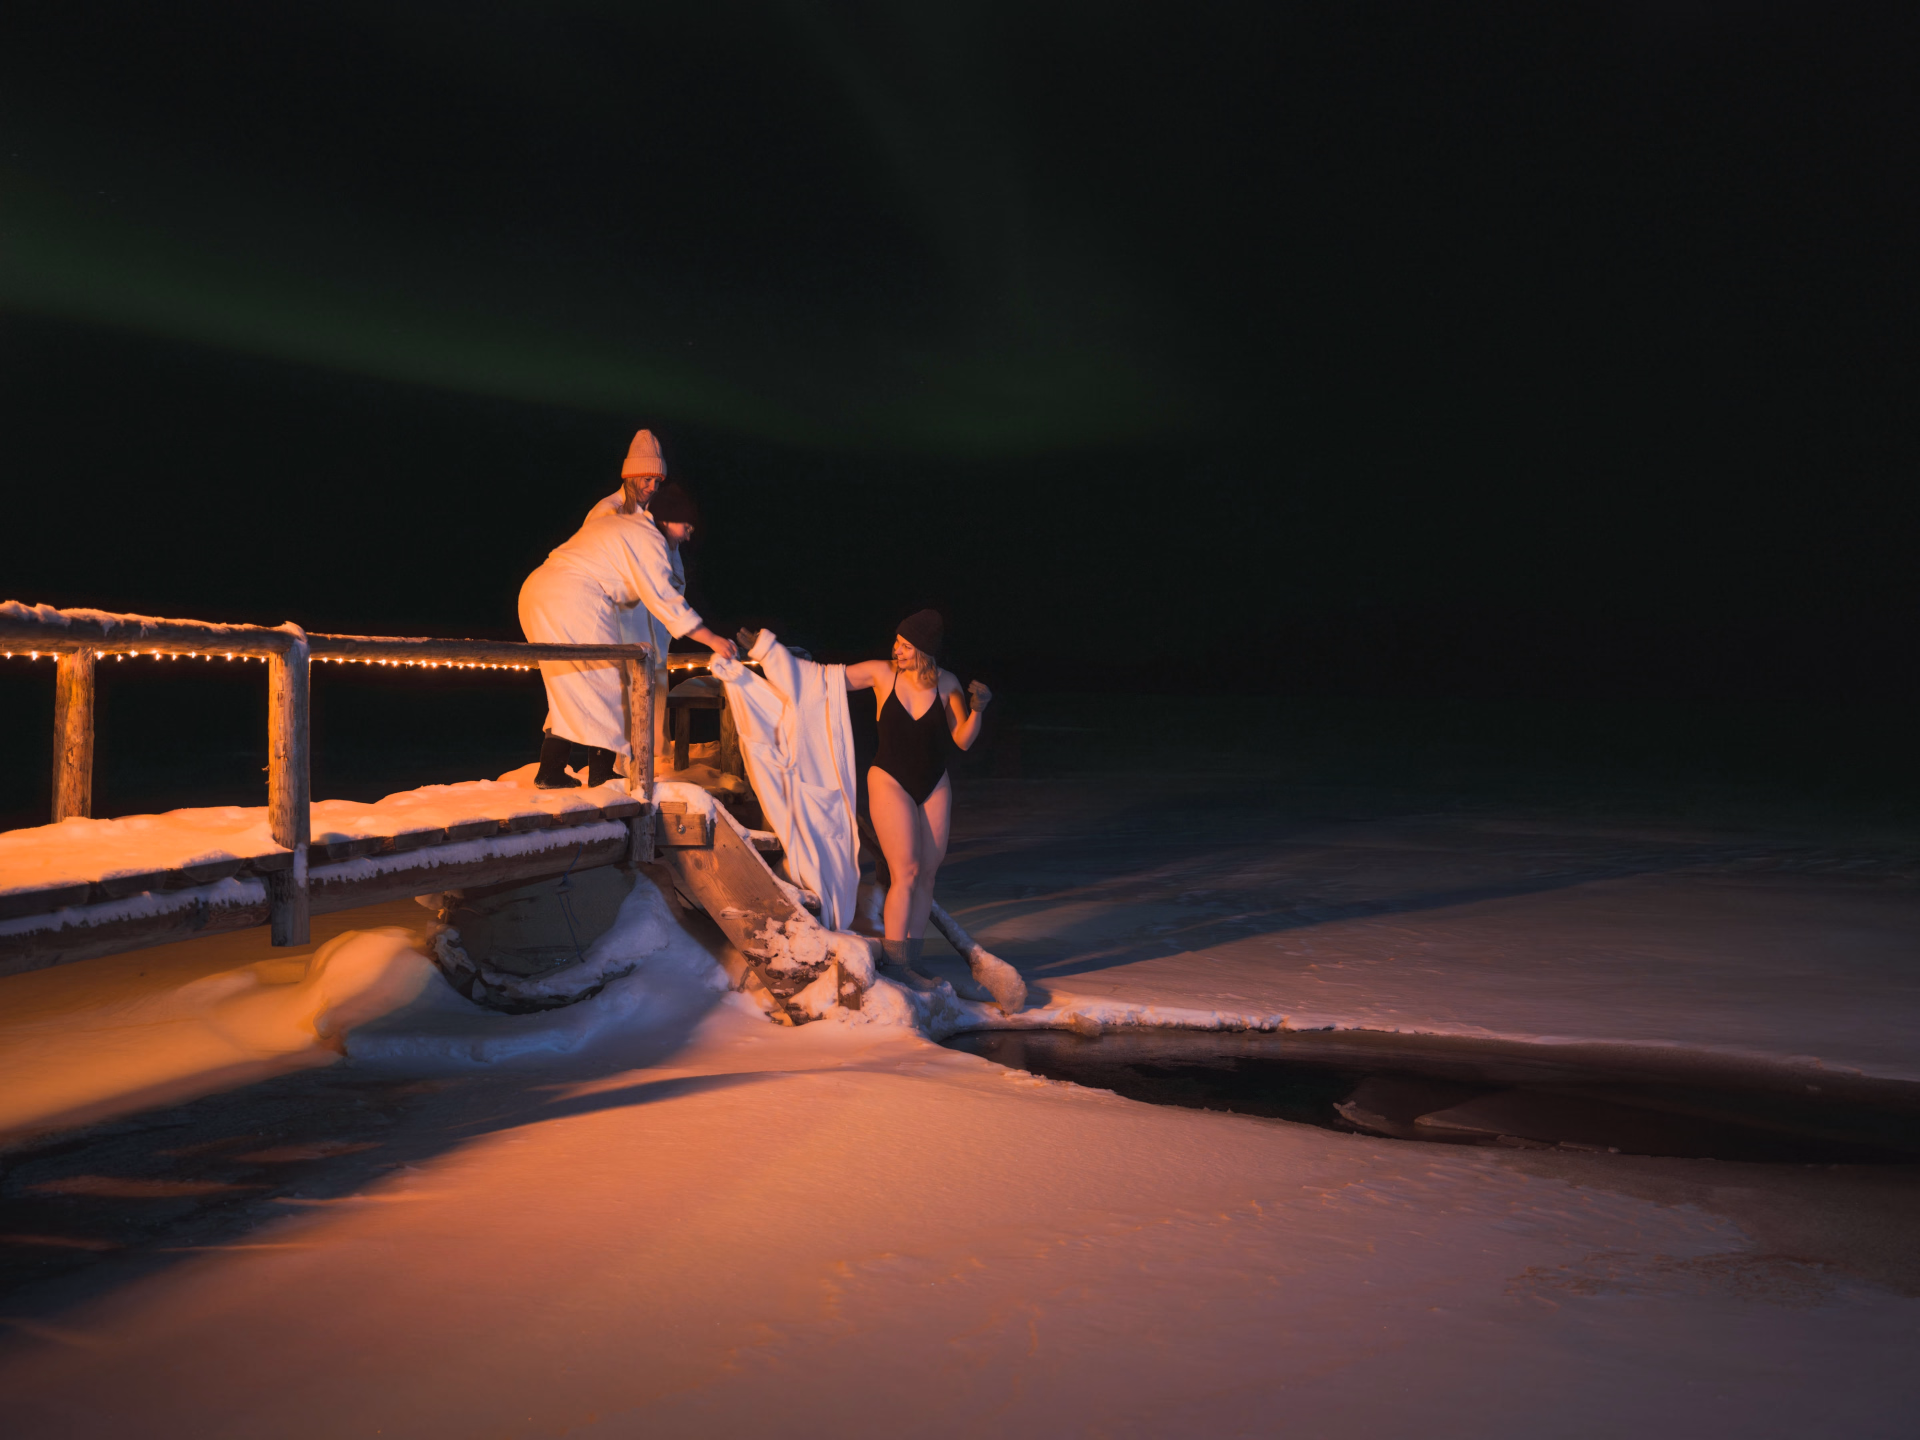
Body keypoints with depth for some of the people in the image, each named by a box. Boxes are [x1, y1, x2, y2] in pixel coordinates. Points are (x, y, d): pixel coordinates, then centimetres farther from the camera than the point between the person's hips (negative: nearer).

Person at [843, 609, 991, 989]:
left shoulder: (946, 683, -3)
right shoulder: (882, 673, -9)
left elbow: (963, 741, 2)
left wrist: (976, 708, -15)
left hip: (934, 787, 4)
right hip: (891, 782, -4)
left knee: (926, 877, 6)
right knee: (906, 873, -14)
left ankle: (912, 962, 14)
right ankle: (894, 961, -9)